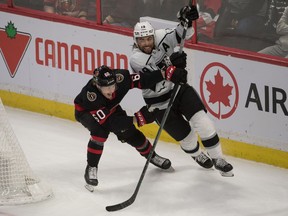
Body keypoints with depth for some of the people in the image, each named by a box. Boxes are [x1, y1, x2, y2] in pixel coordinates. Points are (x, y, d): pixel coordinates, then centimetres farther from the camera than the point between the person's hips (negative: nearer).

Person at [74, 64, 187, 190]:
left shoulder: (119, 78, -36)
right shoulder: (90, 95, -43)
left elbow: (143, 79, -26)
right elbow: (109, 121, -41)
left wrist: (167, 73, -36)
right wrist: (137, 118, -45)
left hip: (110, 107, 5)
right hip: (85, 111, -4)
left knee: (129, 132, 1)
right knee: (100, 131, -31)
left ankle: (151, 156, 28)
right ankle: (91, 168, -16)